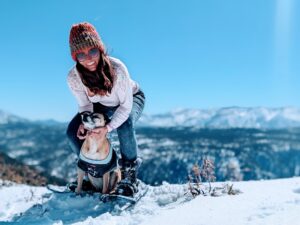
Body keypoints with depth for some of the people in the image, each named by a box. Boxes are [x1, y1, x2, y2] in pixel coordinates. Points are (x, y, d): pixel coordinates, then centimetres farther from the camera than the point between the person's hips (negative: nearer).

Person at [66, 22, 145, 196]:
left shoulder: (117, 68, -39)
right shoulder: (73, 77, -27)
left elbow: (126, 105, -31)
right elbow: (85, 104, -11)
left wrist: (108, 127, -45)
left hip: (131, 99, -4)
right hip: (102, 105, 4)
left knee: (125, 126, -37)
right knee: (73, 132, -13)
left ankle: (130, 172, -14)